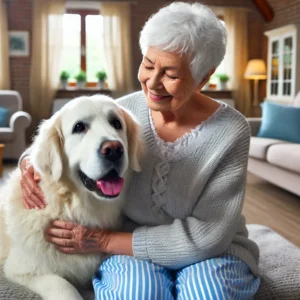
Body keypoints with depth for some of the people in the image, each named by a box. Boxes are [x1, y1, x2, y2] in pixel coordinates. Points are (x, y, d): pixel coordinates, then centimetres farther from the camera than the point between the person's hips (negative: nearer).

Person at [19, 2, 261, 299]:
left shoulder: (231, 131, -18)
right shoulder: (123, 111, -10)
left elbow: (208, 235, -21)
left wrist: (106, 240, -22)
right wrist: (30, 164, -18)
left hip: (211, 251, 0)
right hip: (132, 248, 1)